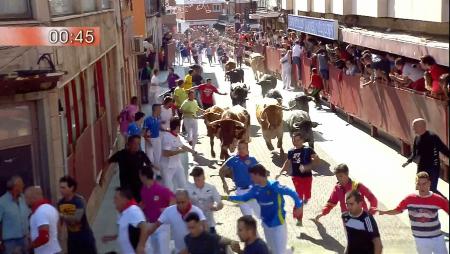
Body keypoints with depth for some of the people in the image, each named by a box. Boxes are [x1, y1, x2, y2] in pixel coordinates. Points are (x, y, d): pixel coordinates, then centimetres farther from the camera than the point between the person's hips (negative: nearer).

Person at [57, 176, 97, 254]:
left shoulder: (79, 200, -19)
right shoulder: (60, 203, -1)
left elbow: (77, 218, -32)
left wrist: (62, 216, -34)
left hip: (85, 236, -5)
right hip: (72, 237, 5)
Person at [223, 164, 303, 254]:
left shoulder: (273, 186, -23)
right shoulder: (256, 189, -2)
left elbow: (292, 193, -20)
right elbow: (244, 198, 9)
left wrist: (299, 206, -24)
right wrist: (228, 197, 5)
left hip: (278, 224, -7)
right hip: (266, 224, 7)